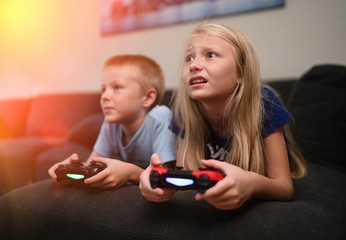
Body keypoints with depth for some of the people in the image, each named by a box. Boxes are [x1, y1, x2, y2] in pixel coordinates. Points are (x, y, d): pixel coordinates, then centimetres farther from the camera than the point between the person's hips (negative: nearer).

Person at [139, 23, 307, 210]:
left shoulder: (263, 103, -25)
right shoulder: (187, 110, -16)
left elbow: (285, 189, -24)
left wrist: (252, 185, -47)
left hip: (264, 207, -3)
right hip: (212, 206, 3)